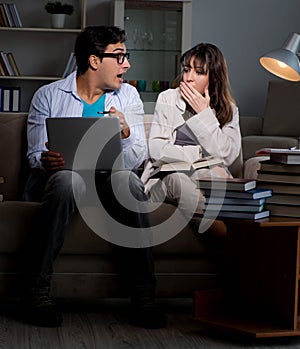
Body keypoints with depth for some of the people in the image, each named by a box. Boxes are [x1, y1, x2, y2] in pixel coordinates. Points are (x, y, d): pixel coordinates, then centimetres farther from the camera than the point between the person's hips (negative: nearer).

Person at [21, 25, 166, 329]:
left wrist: (125, 133, -21)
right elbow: (35, 154, -1)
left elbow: (137, 159, 0)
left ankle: (143, 295, -32)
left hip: (107, 181, 2)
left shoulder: (128, 96, 10)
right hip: (62, 180, -2)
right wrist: (46, 161, -25)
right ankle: (37, 290, -31)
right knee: (67, 178, -37)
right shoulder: (48, 96, 4)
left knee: (126, 179, -33)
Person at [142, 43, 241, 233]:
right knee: (177, 179, -38)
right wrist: (197, 159, -13)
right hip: (166, 176, -1)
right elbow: (155, 148, 1)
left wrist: (204, 114, -3)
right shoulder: (168, 99, 13)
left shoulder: (228, 109, 14)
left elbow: (227, 156, -3)